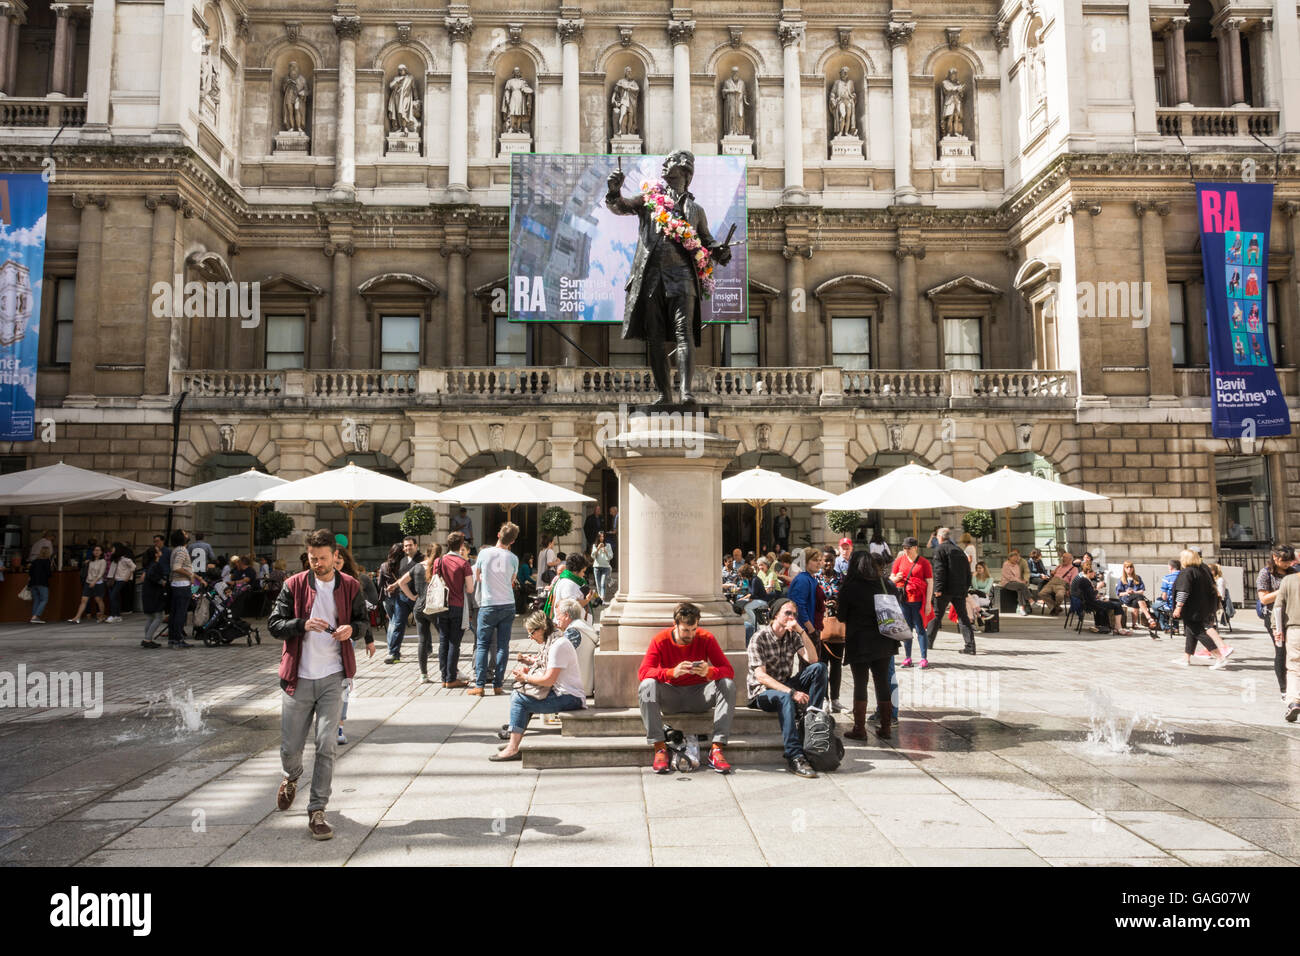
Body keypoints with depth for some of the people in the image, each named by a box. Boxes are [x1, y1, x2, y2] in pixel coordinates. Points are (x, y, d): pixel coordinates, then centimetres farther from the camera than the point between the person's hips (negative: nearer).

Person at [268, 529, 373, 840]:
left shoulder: (350, 586, 3)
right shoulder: (294, 585, 0)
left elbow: (363, 620, 13)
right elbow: (274, 624, -1)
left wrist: (352, 629, -11)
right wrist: (303, 624, -20)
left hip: (332, 677, 0)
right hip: (298, 677, 0)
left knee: (326, 746, -6)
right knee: (290, 747, 8)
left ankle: (317, 812, 4)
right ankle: (292, 778, 43)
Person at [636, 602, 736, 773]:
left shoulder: (706, 639, -8)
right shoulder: (660, 640, -10)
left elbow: (729, 670, -13)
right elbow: (643, 672, -21)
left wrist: (709, 672, -36)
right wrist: (672, 672, -39)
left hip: (698, 696, 1)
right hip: (670, 697, -1)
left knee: (728, 684, -25)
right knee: (647, 685, -30)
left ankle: (716, 750, -27)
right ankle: (659, 748, -27)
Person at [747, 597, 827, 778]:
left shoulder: (793, 636, 7)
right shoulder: (760, 637, -12)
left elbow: (812, 659, -7)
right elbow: (761, 676, -21)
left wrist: (802, 631, -17)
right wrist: (791, 692, -31)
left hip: (785, 685, 6)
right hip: (762, 691, -6)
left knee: (819, 668, -13)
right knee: (785, 698, -40)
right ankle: (794, 756, -43)